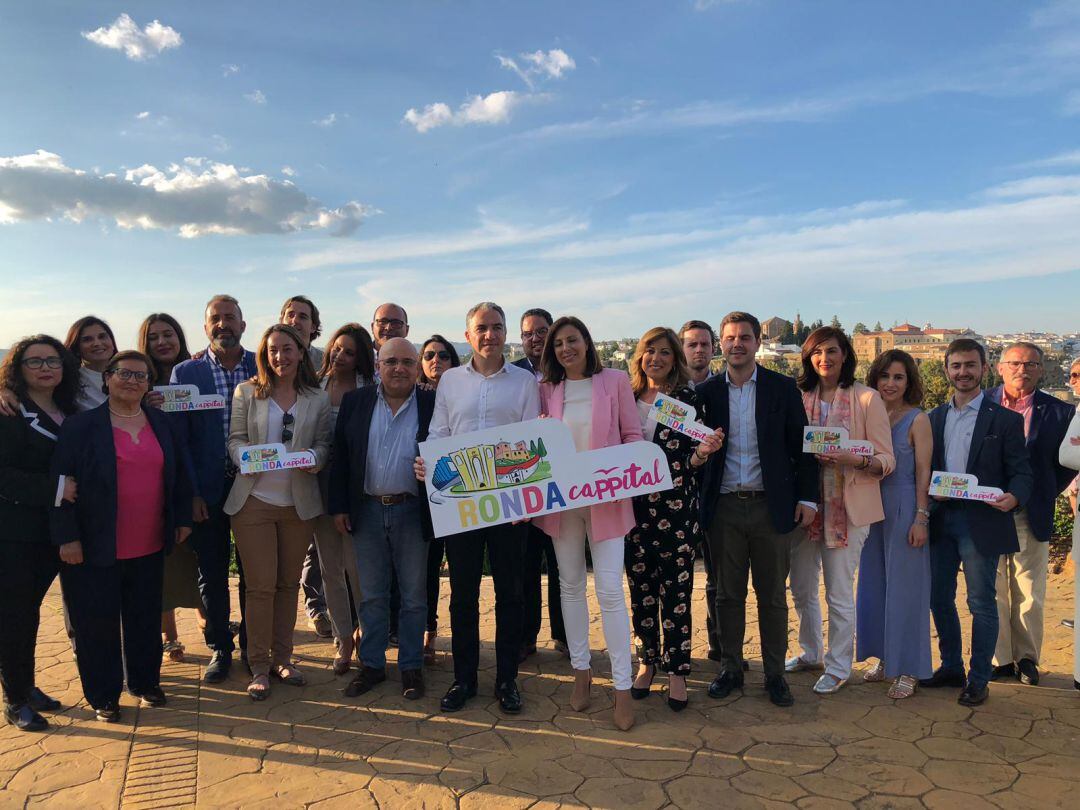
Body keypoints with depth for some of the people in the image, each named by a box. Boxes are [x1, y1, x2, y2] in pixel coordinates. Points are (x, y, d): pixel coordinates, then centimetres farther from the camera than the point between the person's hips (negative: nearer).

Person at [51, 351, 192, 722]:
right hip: (96, 547, -4)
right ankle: (103, 695, 23)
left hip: (149, 545, 4)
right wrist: (67, 537, -13)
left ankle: (145, 681, 32)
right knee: (98, 622, 7)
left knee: (146, 618, 15)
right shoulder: (81, 425, -7)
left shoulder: (162, 424, 8)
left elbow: (178, 474, 13)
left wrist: (182, 519, 10)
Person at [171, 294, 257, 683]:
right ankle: (220, 648, 27)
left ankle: (253, 646, 27)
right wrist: (190, 493, -9)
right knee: (212, 574, 11)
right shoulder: (185, 372, 1)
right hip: (207, 491, 0)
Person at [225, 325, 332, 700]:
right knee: (260, 585, 1)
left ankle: (281, 657, 26)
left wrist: (313, 457, -17)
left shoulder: (318, 398, 5)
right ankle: (259, 666, 14)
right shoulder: (247, 392, 2)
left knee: (289, 583, 12)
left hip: (299, 503, 2)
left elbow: (324, 443, 5)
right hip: (254, 500, -2)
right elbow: (235, 440, 0)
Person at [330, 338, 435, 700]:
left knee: (414, 595, 9)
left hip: (412, 511, -1)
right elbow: (340, 456, 5)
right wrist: (338, 506, 1)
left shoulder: (433, 405, -3)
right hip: (366, 511, 2)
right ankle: (371, 664, 26)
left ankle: (411, 666, 23)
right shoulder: (355, 402, 3)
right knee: (370, 595, 12)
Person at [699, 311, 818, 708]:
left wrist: (808, 497, -3)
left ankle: (775, 673, 22)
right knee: (727, 593, 11)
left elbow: (801, 446, 1)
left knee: (773, 595, 8)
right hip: (724, 507, 1)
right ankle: (730, 668, 25)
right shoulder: (706, 391, 3)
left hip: (772, 505, -1)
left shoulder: (783, 388, 1)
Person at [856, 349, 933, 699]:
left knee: (905, 587, 1)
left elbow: (923, 472, -9)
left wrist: (921, 518, -14)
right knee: (874, 585, 12)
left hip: (905, 509, -5)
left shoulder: (918, 420, -6)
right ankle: (886, 659, 27)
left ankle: (908, 670, 13)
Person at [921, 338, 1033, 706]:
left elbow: (1022, 472, -4)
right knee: (939, 598, 12)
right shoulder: (934, 418, 11)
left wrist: (1013, 497, -25)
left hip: (982, 521, -4)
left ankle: (978, 680, 16)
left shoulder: (1005, 419, -1)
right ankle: (951, 667, 29)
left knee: (981, 603, 3)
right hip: (941, 519, 5)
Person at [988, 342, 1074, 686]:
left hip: (1032, 516, 0)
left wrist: (1048, 493, 5)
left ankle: (1026, 658, 24)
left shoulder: (1058, 412, 1)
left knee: (1029, 594, 9)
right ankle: (999, 660, 17)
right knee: (992, 591, 5)